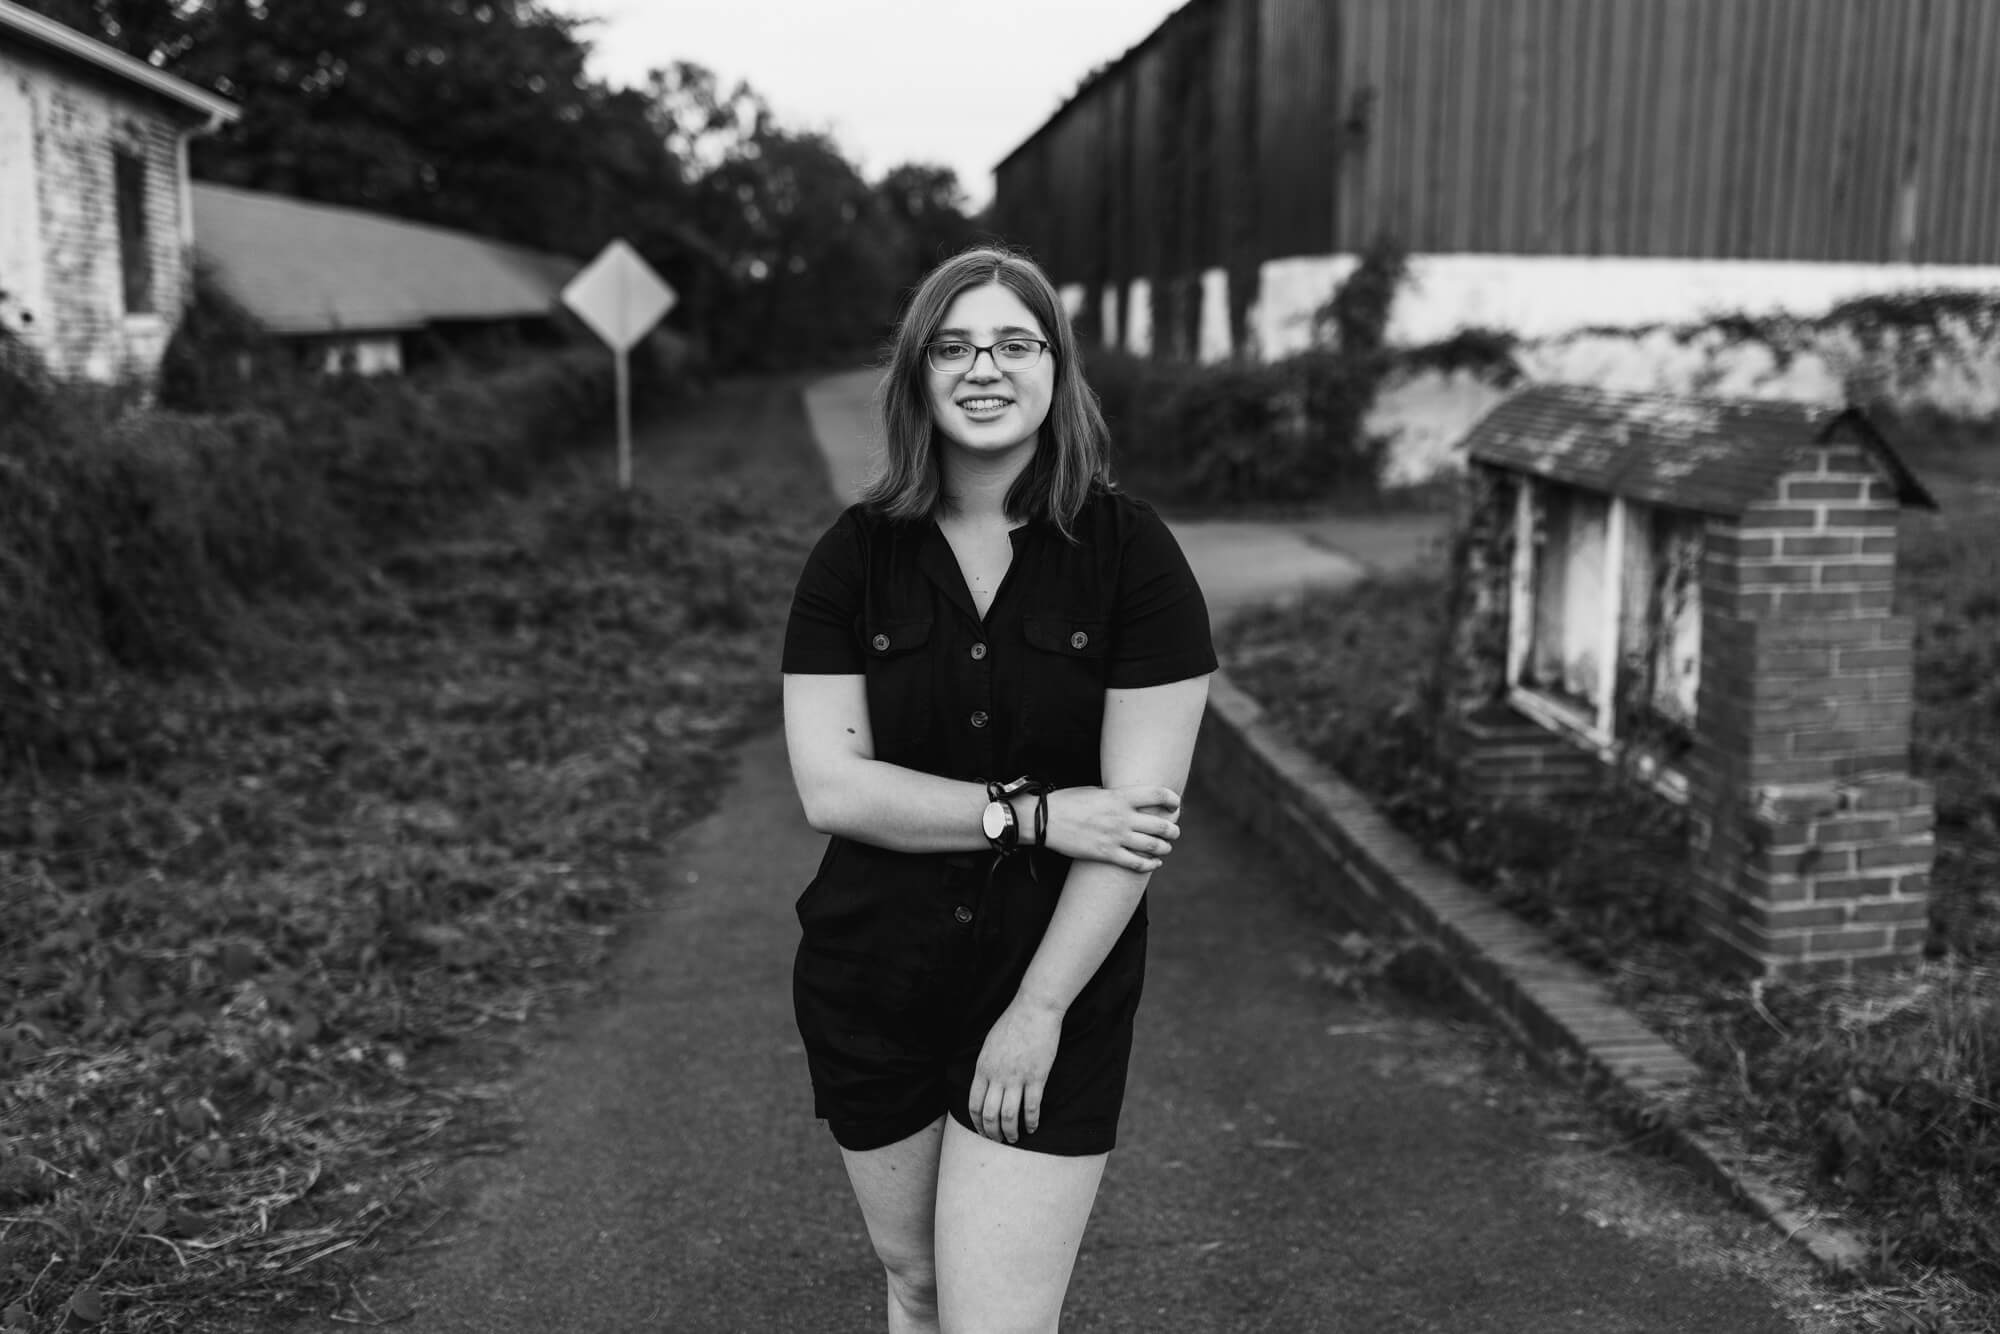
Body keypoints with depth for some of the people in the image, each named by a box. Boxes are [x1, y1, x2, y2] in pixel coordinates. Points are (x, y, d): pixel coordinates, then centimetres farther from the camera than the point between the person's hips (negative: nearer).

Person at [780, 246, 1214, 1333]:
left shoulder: (1131, 552, -9)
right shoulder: (855, 556, -3)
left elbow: (1141, 804, -13)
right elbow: (829, 786, -10)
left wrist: (1041, 1010, -14)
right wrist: (1037, 814, -18)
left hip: (1058, 988, -2)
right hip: (871, 987, 3)